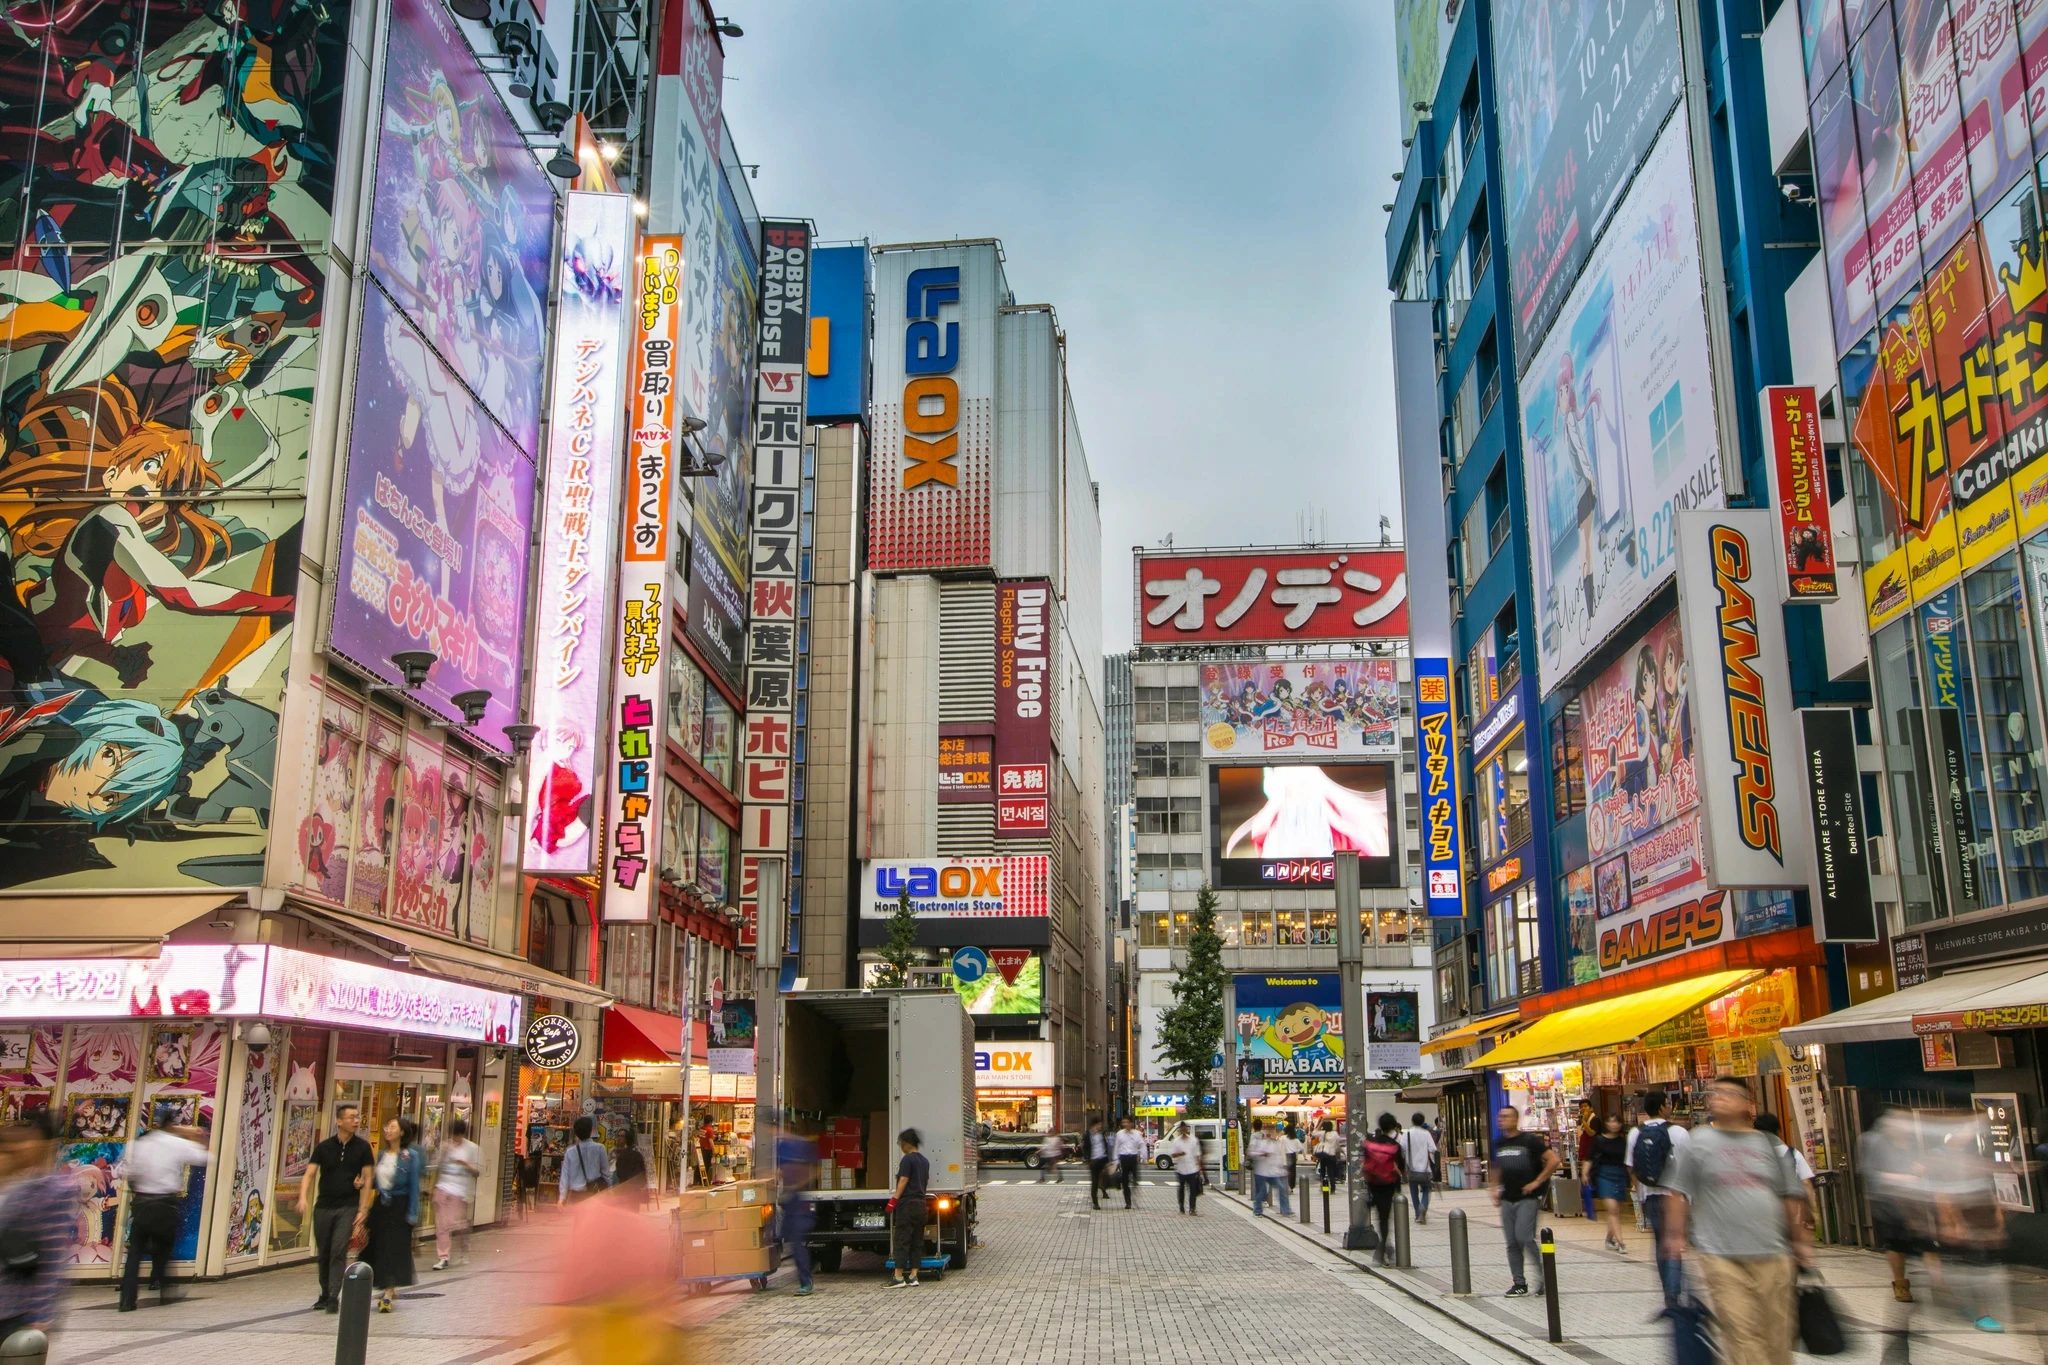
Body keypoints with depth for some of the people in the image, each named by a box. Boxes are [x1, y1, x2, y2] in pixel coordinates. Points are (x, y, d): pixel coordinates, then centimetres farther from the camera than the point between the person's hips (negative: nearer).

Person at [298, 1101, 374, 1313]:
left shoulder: (362, 1147, 1)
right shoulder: (323, 1147, 3)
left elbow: (367, 1181, 2)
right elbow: (309, 1174, -2)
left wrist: (363, 1210, -4)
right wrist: (303, 1198, -20)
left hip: (348, 1208, -2)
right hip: (324, 1207, 2)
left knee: (339, 1251, -14)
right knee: (323, 1253, 10)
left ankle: (334, 1297, -12)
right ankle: (325, 1294, 26)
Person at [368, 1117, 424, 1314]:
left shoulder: (410, 1155, -7)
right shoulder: (381, 1155, 9)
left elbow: (414, 1186, -9)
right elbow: (376, 1181, 16)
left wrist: (412, 1214, -12)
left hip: (399, 1207, -6)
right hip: (381, 1206, 6)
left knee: (394, 1248, -8)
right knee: (379, 1247, 8)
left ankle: (388, 1293, -7)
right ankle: (389, 1289, 23)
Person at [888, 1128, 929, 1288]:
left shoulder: (908, 1159, -11)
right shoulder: (924, 1161, 13)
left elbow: (903, 1181, -16)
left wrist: (894, 1200, -14)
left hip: (907, 1204, -8)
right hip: (921, 1203, 8)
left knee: (901, 1240, -5)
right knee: (917, 1241, 9)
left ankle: (899, 1277, -7)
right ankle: (913, 1276, 8)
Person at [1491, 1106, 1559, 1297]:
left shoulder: (1530, 1140, -8)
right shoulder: (1499, 1143, 11)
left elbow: (1553, 1160, -12)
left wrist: (1536, 1182, -12)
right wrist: (1496, 1188, 14)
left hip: (1528, 1198, -6)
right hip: (1507, 1200, 6)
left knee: (1525, 1237, -15)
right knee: (1512, 1243, 6)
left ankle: (1544, 1273, 4)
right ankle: (1519, 1283, 13)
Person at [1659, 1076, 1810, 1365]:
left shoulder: (1769, 1146, 10)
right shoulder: (1698, 1143, 2)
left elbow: (1791, 1197, 16)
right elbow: (1679, 1194, 2)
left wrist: (1798, 1240, 16)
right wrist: (1675, 1236, -3)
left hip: (1772, 1256, 3)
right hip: (1720, 1256, -3)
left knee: (1777, 1334, 8)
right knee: (1739, 1332, -8)